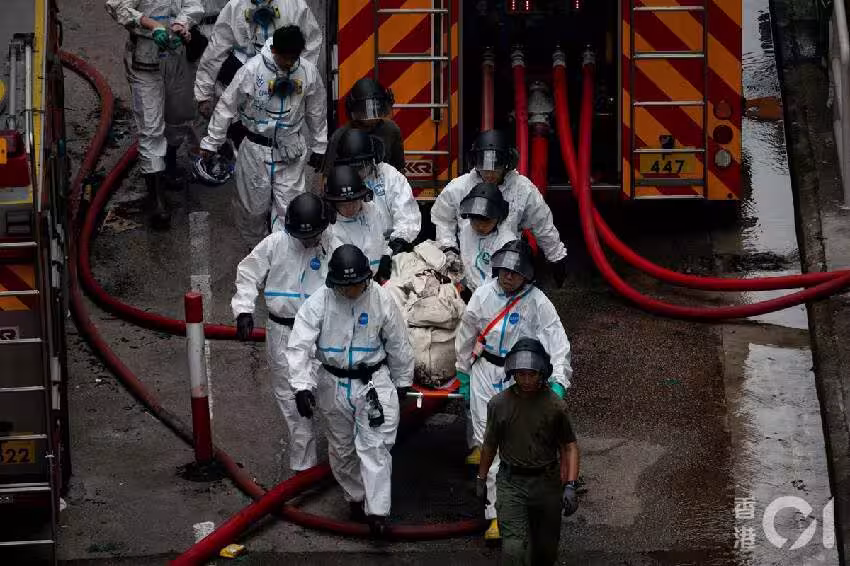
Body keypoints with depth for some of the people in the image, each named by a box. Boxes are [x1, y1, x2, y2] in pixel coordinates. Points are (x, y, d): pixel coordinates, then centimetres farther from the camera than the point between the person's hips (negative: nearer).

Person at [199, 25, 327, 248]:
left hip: (291, 151, 1)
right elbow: (227, 106, -6)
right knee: (253, 204, 11)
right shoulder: (252, 70, -16)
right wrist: (211, 143, -1)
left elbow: (316, 112, 7)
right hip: (256, 149, -1)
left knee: (289, 207, -3)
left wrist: (319, 148, 15)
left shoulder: (308, 72, -8)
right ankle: (255, 247, 35)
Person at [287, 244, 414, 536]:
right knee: (341, 447, 15)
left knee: (375, 446, -11)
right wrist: (302, 386, -28)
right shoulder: (318, 303, -15)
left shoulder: (381, 300, -11)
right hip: (334, 384, 1)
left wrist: (402, 382, 11)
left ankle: (377, 512, -11)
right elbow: (299, 346, -17)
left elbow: (398, 344, 2)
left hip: (374, 381, -1)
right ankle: (355, 497, 36)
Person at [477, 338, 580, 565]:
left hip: (547, 483, 1)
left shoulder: (555, 405, -6)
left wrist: (570, 486, -11)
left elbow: (569, 447, -2)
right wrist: (481, 479, 18)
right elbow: (490, 445, 11)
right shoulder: (498, 404, -3)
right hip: (511, 483, -1)